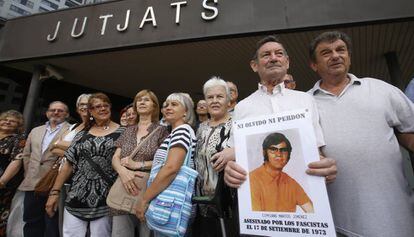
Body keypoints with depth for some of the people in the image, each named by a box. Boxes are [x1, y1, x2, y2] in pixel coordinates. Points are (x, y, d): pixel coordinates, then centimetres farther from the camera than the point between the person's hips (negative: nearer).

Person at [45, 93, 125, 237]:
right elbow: (69, 164, 9)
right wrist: (55, 191, 5)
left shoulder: (122, 132, -2)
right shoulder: (82, 134, 8)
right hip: (76, 198, 3)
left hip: (105, 199, -3)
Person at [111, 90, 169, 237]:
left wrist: (138, 164, -14)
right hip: (124, 191, 4)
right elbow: (115, 158, 8)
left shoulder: (161, 130, -1)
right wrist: (122, 170, -14)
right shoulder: (128, 131, 13)